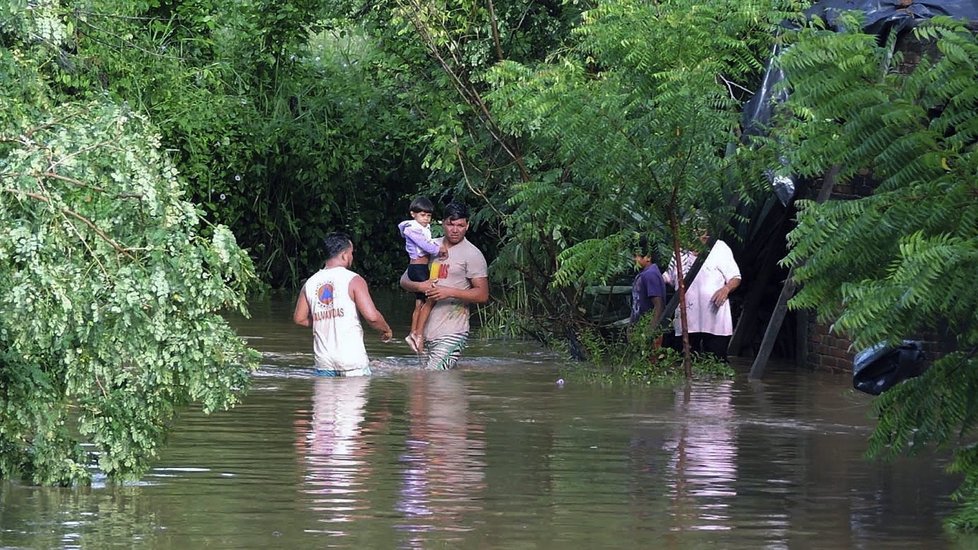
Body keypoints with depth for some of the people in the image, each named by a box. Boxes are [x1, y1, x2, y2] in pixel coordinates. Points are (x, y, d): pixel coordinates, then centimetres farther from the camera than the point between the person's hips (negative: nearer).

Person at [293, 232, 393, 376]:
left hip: (324, 360, 4)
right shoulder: (353, 280, -7)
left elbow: (299, 318, 14)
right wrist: (386, 330, 6)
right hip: (352, 359, -4)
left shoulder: (310, 283, 8)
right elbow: (372, 316, -14)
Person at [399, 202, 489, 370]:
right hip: (426, 330, 7)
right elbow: (404, 280, 14)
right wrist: (419, 286, -10)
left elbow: (482, 295, -8)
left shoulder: (472, 254, -3)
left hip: (451, 333, -7)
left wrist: (450, 292, -20)